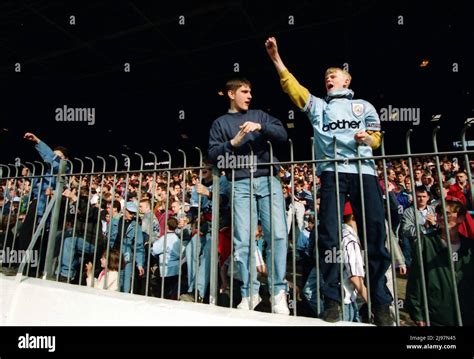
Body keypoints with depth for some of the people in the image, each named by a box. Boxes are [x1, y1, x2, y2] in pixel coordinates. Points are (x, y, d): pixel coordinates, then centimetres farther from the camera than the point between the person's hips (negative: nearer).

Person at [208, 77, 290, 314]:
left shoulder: (259, 115, 21)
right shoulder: (220, 123, 18)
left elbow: (282, 135, 8)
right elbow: (212, 155, 7)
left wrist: (260, 127, -8)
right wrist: (233, 143, -8)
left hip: (268, 180, 1)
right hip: (241, 184, 0)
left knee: (277, 235, -8)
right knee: (243, 241, -4)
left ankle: (278, 292, 4)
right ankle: (250, 292, 10)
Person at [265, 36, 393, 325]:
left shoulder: (364, 105, 25)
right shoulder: (318, 105, 24)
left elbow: (377, 137, 19)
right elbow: (293, 87, 12)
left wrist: (367, 139, -3)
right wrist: (277, 59, 6)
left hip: (364, 169, 1)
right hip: (332, 171, 0)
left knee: (375, 233, -4)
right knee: (329, 234, -9)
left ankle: (381, 302, 7)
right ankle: (332, 299, 1)